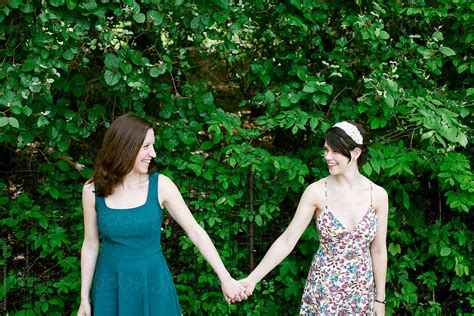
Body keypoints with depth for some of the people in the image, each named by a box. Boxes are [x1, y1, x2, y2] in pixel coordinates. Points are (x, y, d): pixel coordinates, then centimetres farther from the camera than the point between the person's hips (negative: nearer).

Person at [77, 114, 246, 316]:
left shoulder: (160, 185, -9)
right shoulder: (92, 191, -7)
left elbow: (195, 232, -8)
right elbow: (90, 245, 2)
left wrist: (224, 278, -11)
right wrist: (84, 298, 4)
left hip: (153, 284, 0)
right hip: (111, 287, 0)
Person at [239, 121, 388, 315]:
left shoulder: (378, 195, -6)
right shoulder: (316, 191, -10)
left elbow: (378, 250, 1)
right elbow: (287, 240, -10)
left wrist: (380, 299, 4)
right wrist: (252, 279, -16)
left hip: (362, 292, 1)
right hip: (323, 290, -1)